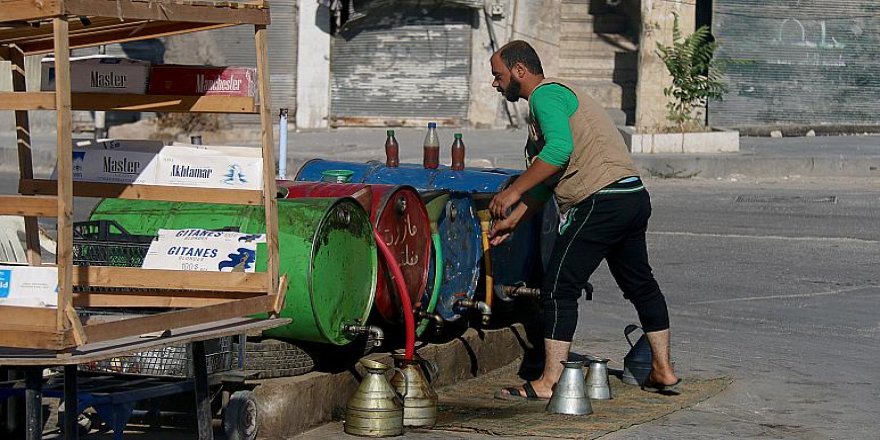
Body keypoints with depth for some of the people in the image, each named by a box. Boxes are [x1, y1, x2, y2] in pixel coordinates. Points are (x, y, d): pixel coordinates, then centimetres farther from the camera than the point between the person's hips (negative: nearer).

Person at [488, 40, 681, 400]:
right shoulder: (558, 94, 25)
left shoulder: (546, 94, -6)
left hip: (602, 201, -11)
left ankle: (549, 383, -8)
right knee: (640, 284, 21)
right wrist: (512, 220, 23)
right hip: (633, 195, 11)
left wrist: (513, 192, -21)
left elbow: (560, 149, -25)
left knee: (559, 287, -7)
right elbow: (547, 179, 27)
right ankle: (663, 371, 30)